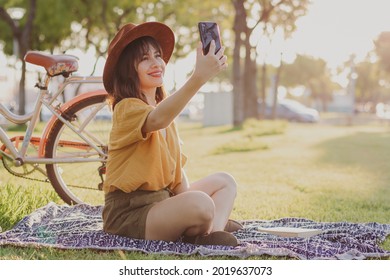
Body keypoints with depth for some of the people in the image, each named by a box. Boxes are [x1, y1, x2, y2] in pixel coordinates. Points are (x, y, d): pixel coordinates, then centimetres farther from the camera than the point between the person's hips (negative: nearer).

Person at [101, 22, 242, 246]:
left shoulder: (163, 106, 14)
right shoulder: (127, 108, -15)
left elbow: (177, 168, 11)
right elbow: (156, 120, -41)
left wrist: (186, 195, -6)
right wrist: (198, 77, -50)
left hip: (162, 198, 10)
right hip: (128, 212, -10)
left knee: (225, 181, 15)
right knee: (200, 203, -33)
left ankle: (213, 232, -11)